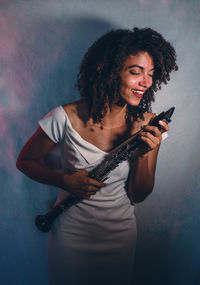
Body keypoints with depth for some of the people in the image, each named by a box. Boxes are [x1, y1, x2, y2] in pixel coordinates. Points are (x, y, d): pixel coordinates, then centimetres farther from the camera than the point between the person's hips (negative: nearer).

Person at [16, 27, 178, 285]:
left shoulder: (148, 126, -12)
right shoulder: (66, 118, -21)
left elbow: (138, 195, -8)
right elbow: (25, 161, -5)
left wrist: (144, 154, -25)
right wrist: (65, 181, -22)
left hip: (120, 234, 3)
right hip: (70, 232, -2)